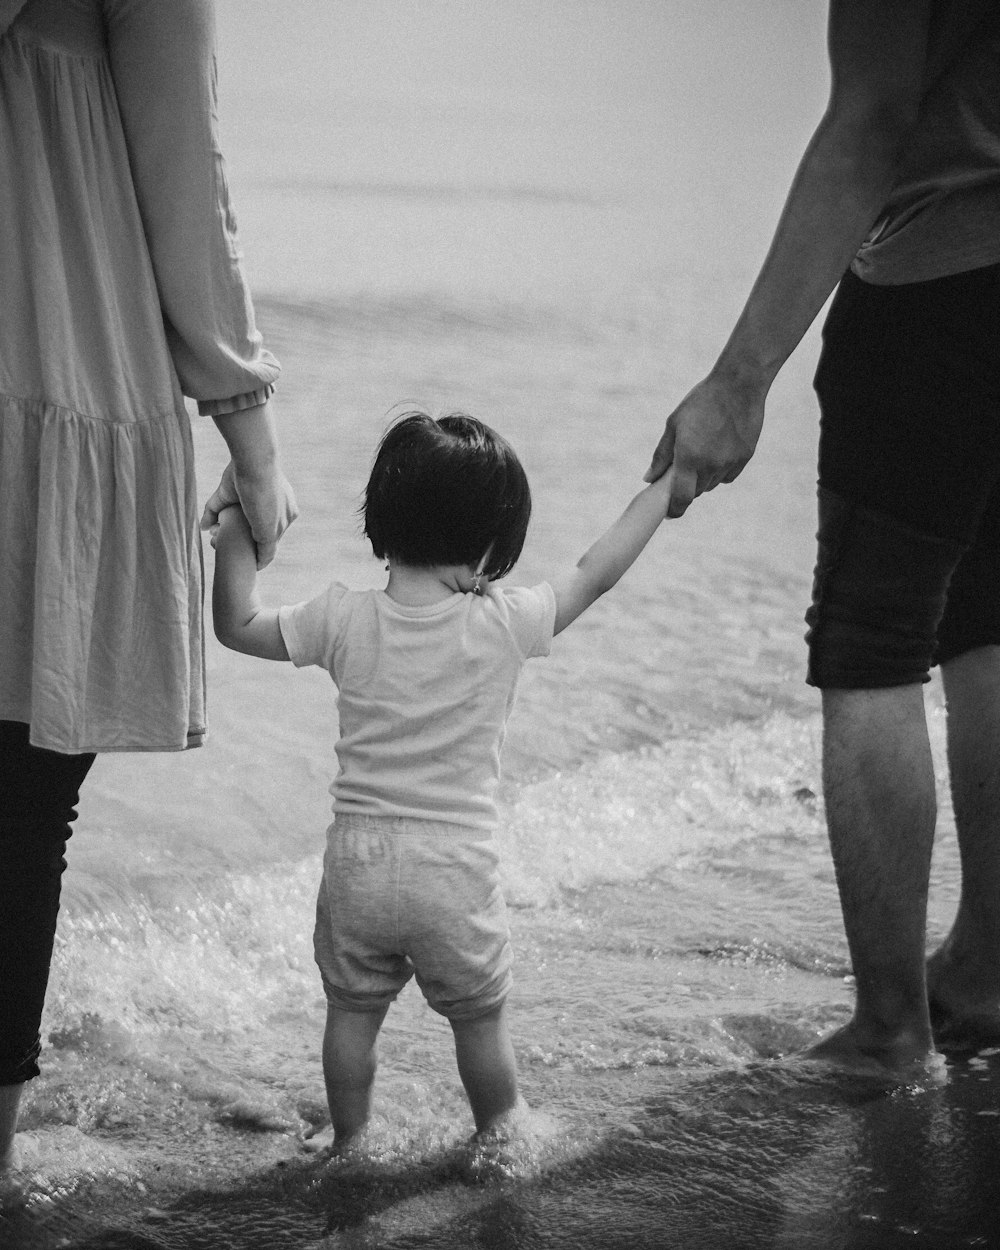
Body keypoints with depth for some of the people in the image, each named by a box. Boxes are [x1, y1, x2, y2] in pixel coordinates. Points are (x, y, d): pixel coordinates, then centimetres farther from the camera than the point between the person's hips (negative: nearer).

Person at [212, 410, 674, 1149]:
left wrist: (235, 540, 12)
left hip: (358, 859, 2)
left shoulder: (346, 621, -7)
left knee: (353, 1012, 18)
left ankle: (350, 1141, 30)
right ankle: (499, 1134, 34)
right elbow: (594, 576, -1)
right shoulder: (502, 626, -13)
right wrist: (662, 489, 9)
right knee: (481, 1018, 18)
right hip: (457, 866, -2)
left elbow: (239, 627, 5)